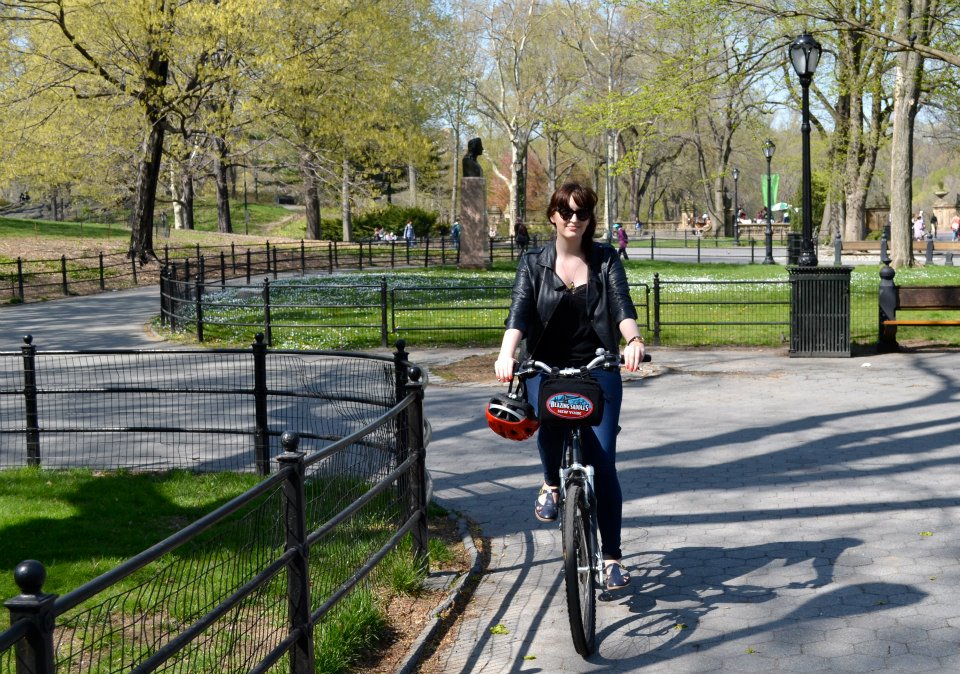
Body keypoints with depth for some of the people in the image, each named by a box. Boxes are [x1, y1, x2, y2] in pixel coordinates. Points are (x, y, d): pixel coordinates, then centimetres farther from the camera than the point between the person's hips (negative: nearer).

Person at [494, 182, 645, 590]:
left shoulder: (605, 260, 6)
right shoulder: (534, 263, 6)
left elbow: (621, 305, -8)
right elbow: (519, 311, -9)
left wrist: (633, 339, -31)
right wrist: (506, 354, -28)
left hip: (597, 369, 1)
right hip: (547, 368, 0)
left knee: (602, 463, -6)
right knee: (548, 419, -34)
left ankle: (612, 557, 7)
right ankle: (551, 484, -1)